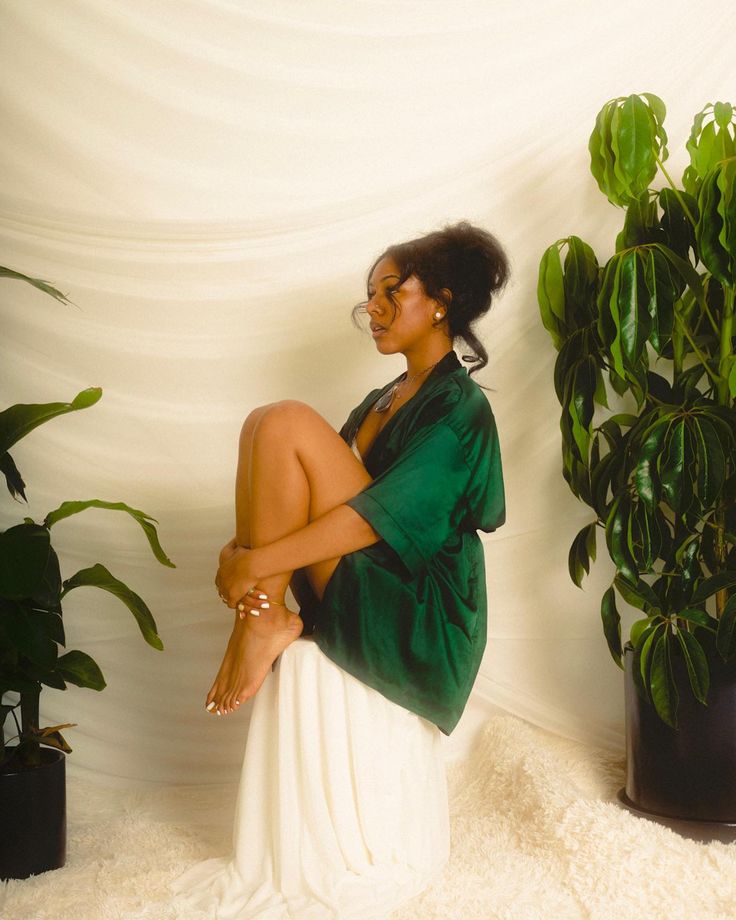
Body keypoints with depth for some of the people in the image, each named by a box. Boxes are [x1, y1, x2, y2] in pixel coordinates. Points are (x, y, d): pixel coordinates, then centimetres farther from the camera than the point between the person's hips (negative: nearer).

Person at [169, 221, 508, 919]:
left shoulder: (459, 408, -8)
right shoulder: (383, 400, 18)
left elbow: (382, 514, -20)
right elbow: (314, 497, 11)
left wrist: (255, 562, -21)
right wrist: (246, 545, -7)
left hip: (408, 610, -8)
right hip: (355, 607, 8)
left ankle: (265, 618, -10)